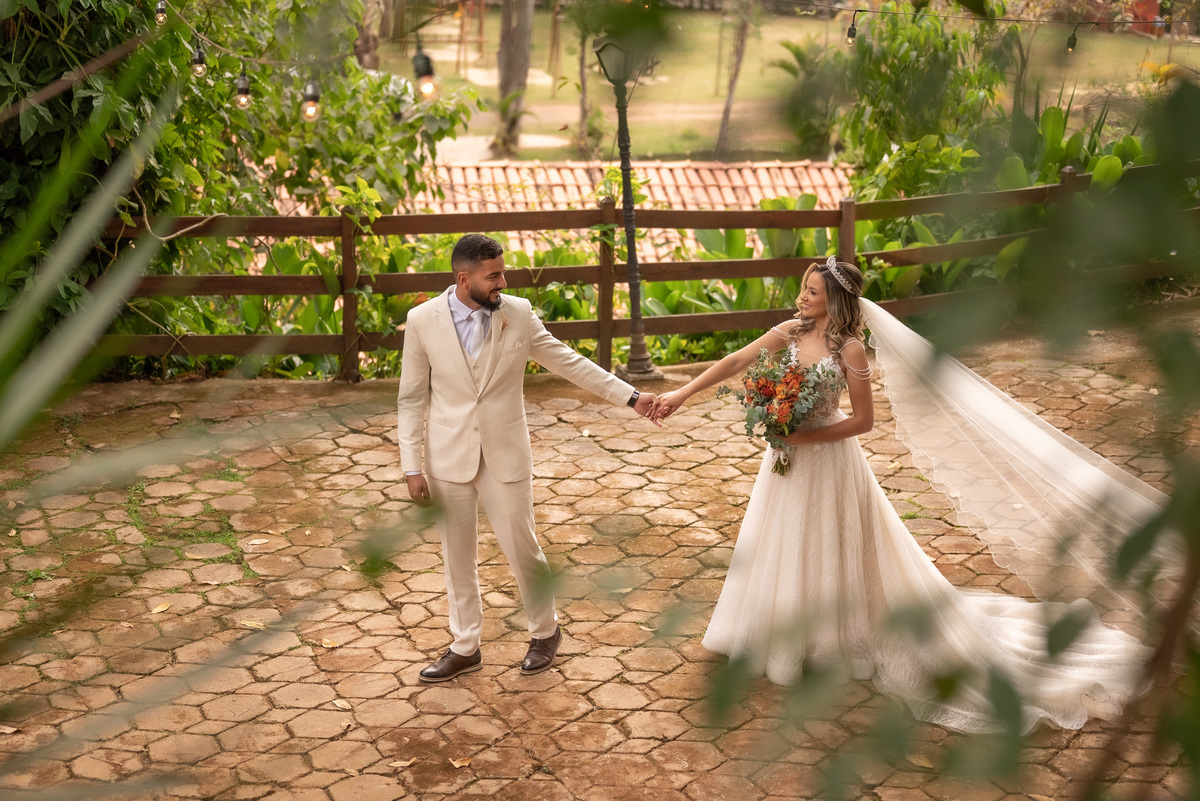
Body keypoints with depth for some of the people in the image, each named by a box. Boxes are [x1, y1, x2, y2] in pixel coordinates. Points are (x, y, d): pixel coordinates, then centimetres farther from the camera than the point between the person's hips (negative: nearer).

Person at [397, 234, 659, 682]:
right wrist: (413, 467, -5)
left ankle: (545, 632, 33)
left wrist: (630, 397, -1)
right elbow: (411, 398, -2)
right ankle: (465, 648, 28)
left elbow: (568, 362, 2)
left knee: (522, 548, 8)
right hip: (448, 459, 0)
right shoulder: (423, 320, -7)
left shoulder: (518, 314, -5)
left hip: (505, 457, 0)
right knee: (458, 557, 11)